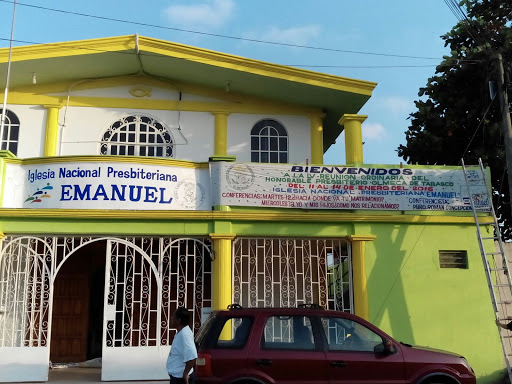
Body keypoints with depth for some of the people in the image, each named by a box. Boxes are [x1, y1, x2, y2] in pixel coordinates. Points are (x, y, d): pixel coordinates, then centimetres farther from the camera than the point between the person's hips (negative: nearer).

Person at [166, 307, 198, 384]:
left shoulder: (184, 334, -26)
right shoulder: (180, 332, 5)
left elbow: (192, 357, -34)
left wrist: (185, 373, -24)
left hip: (180, 377, -10)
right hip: (176, 375, 10)